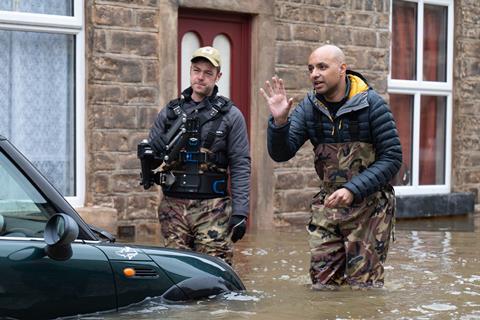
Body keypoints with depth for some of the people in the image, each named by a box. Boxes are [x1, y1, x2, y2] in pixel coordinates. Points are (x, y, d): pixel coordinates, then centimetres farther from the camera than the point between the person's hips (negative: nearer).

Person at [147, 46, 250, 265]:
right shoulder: (170, 112, 12)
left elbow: (240, 166, -1)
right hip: (173, 205, 3)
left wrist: (240, 213, -9)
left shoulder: (230, 115, 3)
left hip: (212, 208, -3)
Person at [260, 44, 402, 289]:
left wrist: (353, 190, -22)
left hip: (369, 205, -4)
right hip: (328, 204, 4)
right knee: (322, 285, 7)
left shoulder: (371, 105, -11)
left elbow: (392, 158, -12)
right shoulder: (309, 108, 1)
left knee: (363, 286, -3)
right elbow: (280, 154, -3)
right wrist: (279, 121, -22)